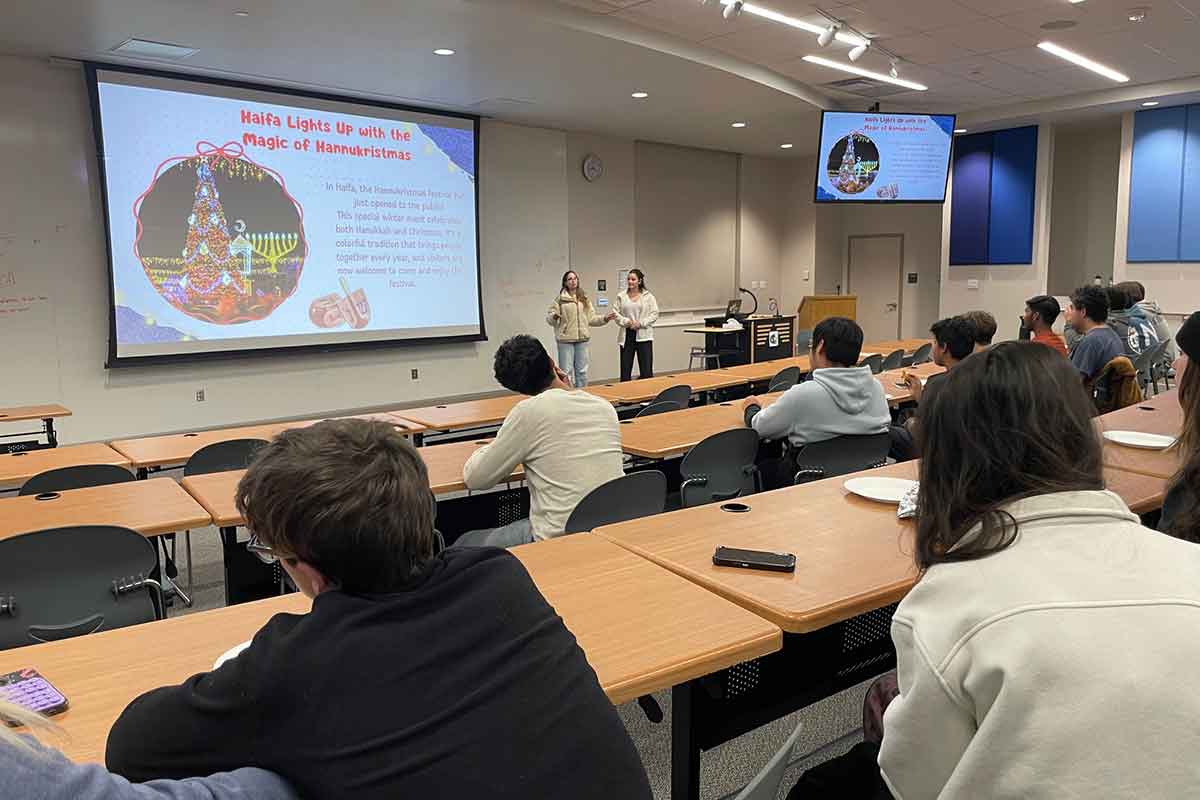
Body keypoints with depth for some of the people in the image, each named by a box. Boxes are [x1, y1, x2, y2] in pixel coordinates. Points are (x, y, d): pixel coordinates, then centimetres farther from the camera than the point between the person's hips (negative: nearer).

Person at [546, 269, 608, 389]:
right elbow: (549, 318, -3)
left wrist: (605, 319, 0)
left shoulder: (584, 298, 13)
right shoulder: (560, 299, -1)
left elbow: (591, 318, 13)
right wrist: (554, 316, -25)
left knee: (582, 371, 11)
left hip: (582, 339, 4)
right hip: (565, 339, -4)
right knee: (566, 371, -3)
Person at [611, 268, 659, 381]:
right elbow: (617, 314, 4)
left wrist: (640, 323, -12)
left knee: (646, 372, -1)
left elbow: (654, 314, -1)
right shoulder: (621, 296, 6)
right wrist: (626, 322, -13)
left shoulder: (648, 296, 1)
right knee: (625, 371, 3)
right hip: (626, 335, 2)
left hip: (643, 335, -1)